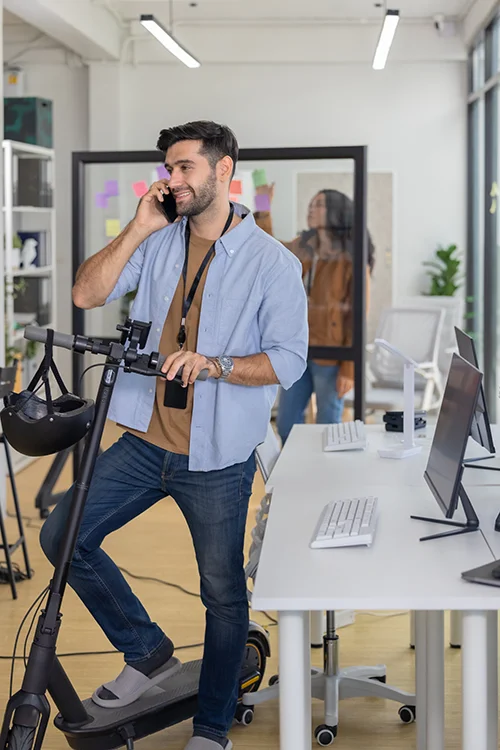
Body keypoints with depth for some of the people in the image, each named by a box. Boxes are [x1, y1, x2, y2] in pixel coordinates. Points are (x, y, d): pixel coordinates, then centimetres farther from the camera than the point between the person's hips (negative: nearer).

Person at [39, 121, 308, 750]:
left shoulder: (272, 263, -7)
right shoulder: (159, 243, 6)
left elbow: (288, 360, -11)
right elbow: (86, 295, -2)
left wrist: (212, 364, -25)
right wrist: (138, 229, -8)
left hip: (217, 460, -4)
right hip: (146, 442, 5)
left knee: (223, 593, 6)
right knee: (61, 535, -2)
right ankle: (148, 652, 17)